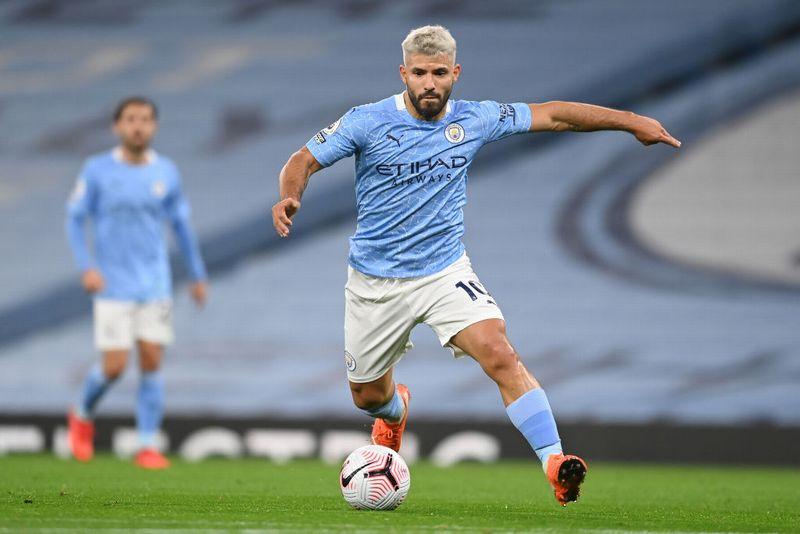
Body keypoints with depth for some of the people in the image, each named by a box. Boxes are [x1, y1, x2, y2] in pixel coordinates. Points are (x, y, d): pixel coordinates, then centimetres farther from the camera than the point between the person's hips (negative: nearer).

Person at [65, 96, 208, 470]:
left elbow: (181, 225, 14)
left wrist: (197, 275, 16)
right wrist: (86, 267, -15)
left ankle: (148, 446, 2)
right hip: (112, 286, -2)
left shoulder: (166, 173, 3)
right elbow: (74, 219, -1)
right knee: (114, 366, -7)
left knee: (152, 361, -5)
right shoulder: (97, 170, -5)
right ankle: (83, 415, 23)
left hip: (155, 285, 2)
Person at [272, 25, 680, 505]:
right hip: (374, 281, 0)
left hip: (445, 272, 0)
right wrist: (290, 198, -28)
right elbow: (304, 161, -6)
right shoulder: (367, 122, -11)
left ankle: (555, 465, -30)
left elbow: (553, 115, 3)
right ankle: (396, 411, 55)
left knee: (500, 354, -25)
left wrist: (630, 120, 1)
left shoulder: (473, 120, -4)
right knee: (367, 395, 15)